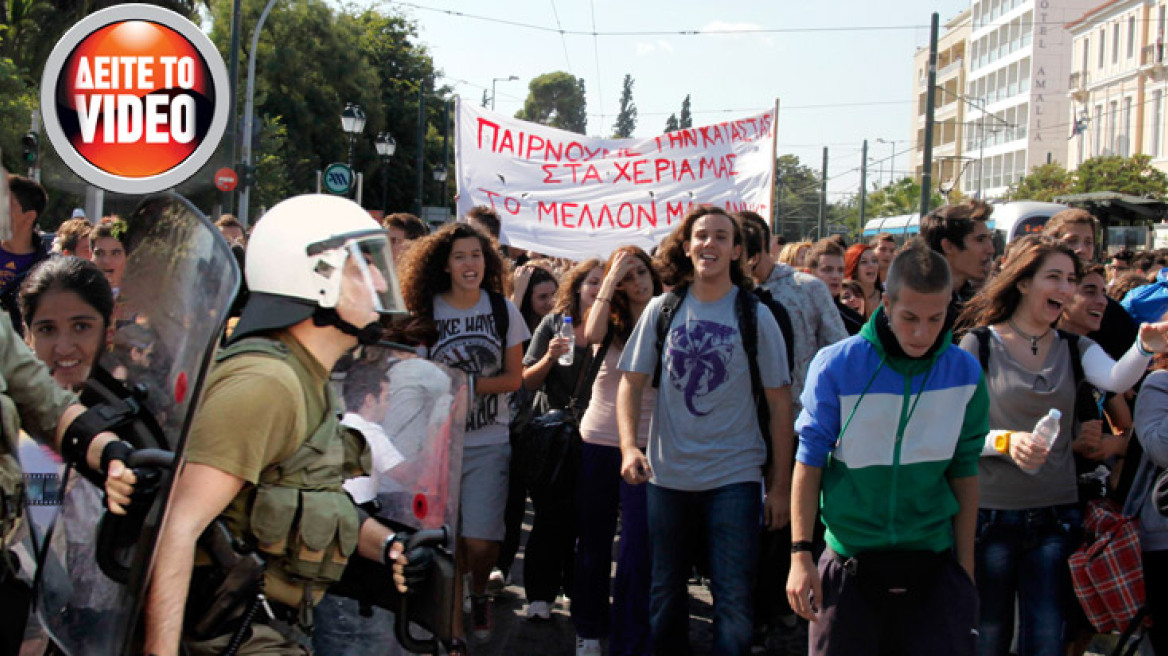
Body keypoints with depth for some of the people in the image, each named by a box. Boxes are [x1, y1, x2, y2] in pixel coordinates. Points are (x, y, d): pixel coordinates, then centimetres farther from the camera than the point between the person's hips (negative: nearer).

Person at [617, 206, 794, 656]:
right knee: (665, 594, 15)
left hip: (734, 477, -2)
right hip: (667, 475, 3)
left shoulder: (755, 316, -3)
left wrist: (780, 484, -5)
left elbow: (779, 402, -2)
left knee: (734, 600, -4)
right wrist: (629, 446, -14)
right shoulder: (662, 310, 3)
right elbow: (631, 382, 3)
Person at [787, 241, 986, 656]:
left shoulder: (964, 373, -2)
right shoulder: (837, 366, -9)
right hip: (850, 560, -1)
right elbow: (810, 458, -3)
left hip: (932, 560, 1)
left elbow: (964, 469, 7)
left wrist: (965, 563, 8)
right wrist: (800, 555, -6)